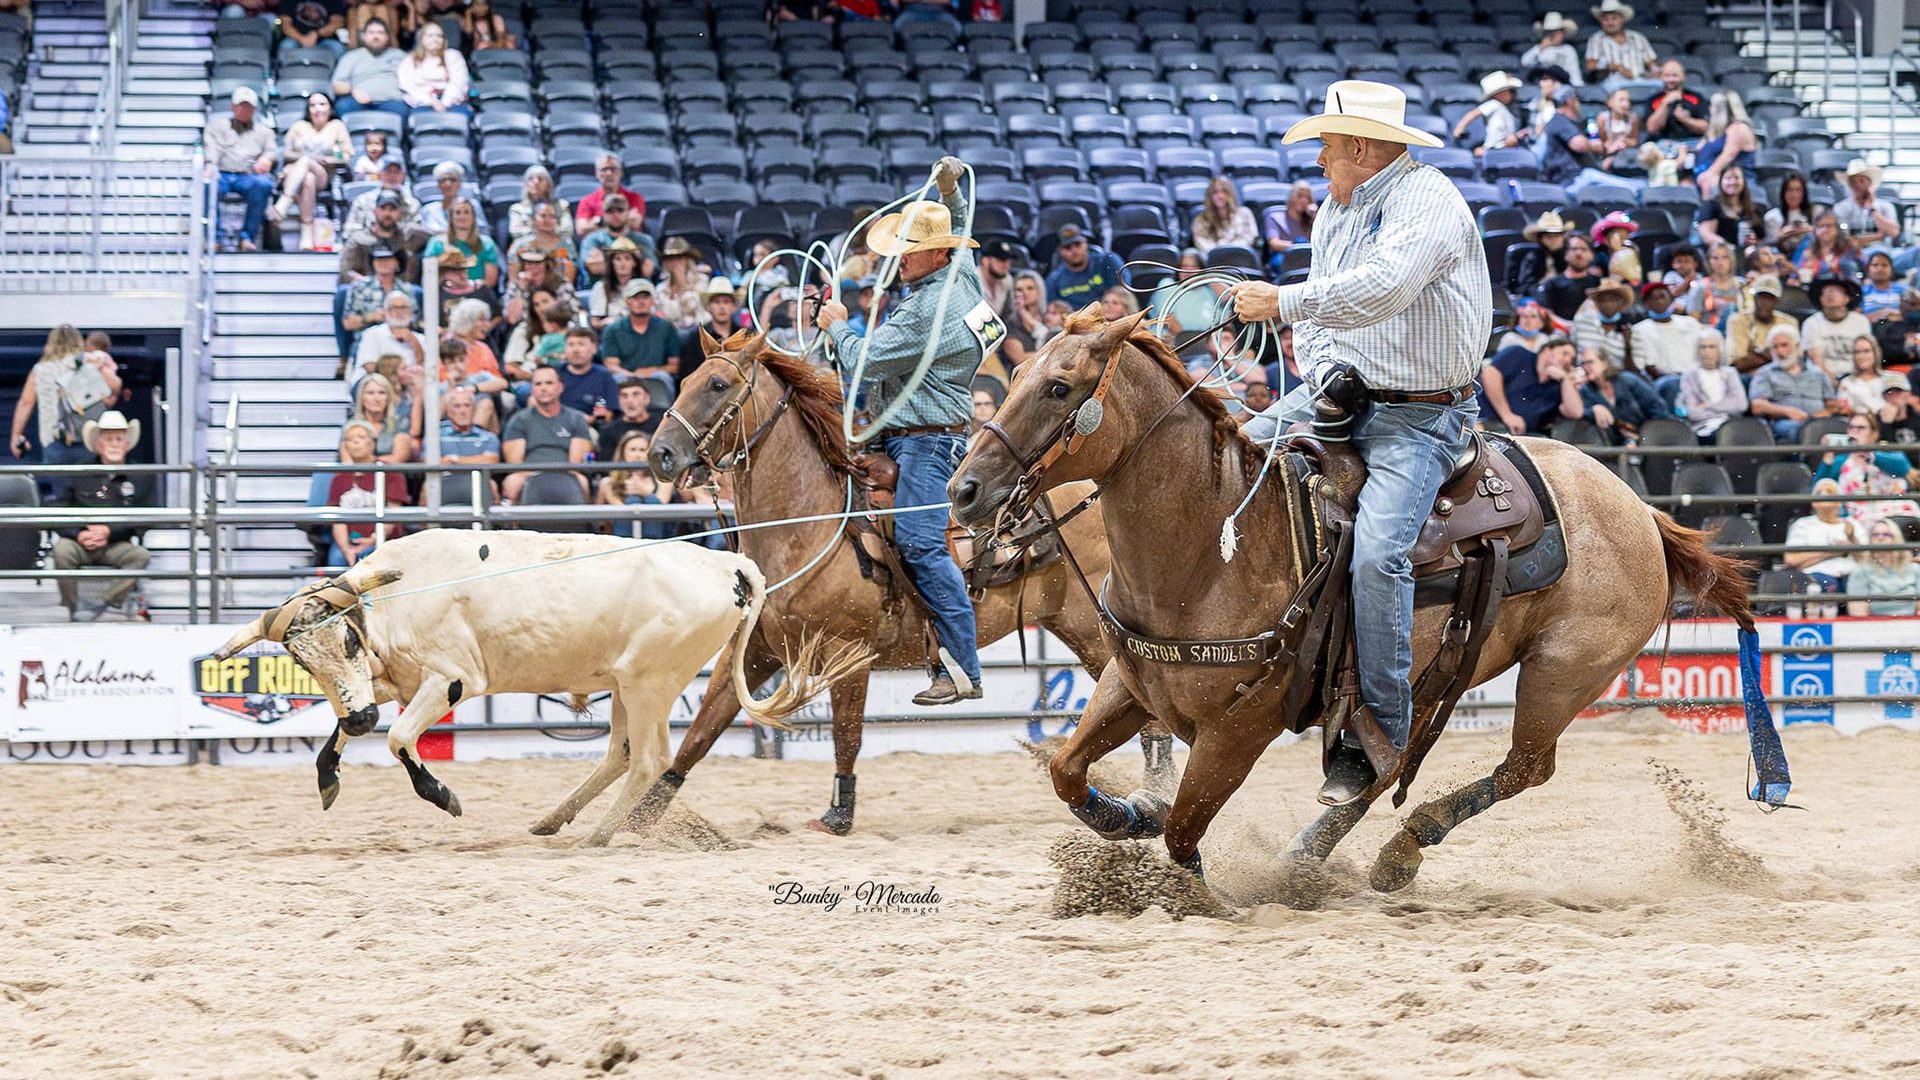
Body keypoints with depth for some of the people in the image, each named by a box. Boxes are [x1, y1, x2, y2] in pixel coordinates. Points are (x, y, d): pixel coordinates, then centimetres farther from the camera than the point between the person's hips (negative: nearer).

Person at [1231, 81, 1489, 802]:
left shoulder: (1426, 201, -15)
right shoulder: (1333, 214, 14)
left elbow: (1384, 287, -31)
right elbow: (1322, 315, 19)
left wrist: (1282, 302, -28)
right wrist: (1326, 368, -3)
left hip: (1419, 416, -9)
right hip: (1344, 393, 9)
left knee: (1377, 553, -25)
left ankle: (1380, 737, -17)